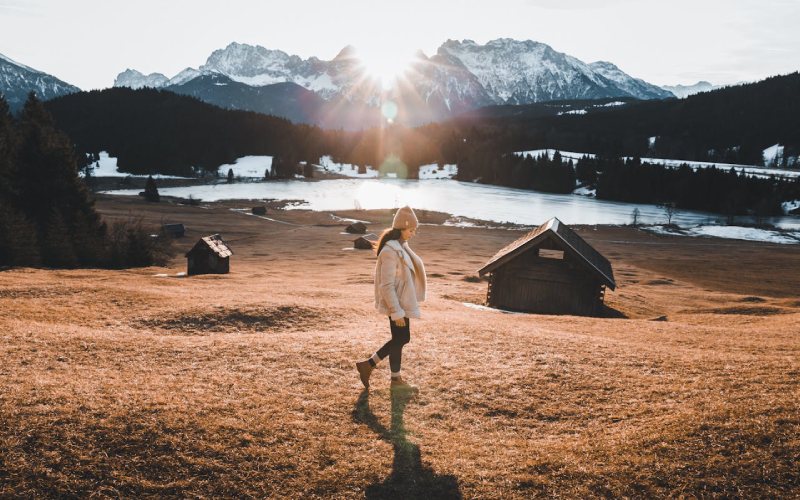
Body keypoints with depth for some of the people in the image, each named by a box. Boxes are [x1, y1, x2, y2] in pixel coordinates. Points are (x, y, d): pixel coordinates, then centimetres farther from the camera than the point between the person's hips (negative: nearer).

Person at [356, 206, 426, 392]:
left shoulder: (401, 246, 8)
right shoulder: (390, 251, -22)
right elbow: (386, 285, -24)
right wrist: (397, 312, -22)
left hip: (403, 302, 9)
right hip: (397, 305, -9)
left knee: (401, 338, 16)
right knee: (400, 339, 4)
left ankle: (368, 365, 24)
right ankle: (396, 380, 21)